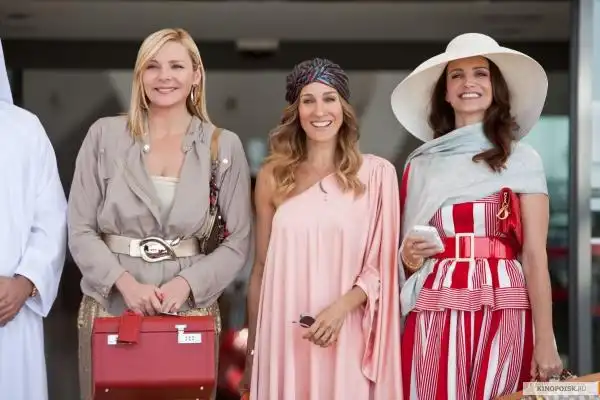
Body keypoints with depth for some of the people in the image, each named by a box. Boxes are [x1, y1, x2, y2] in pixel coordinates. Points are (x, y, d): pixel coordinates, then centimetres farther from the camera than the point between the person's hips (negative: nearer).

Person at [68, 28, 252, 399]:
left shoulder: (224, 147, 3)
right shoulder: (105, 136, 2)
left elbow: (237, 243, 2)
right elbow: (80, 231, 0)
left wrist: (187, 283, -14)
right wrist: (125, 282, -15)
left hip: (191, 311, 0)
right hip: (109, 308, 0)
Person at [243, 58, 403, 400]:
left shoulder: (376, 173, 1)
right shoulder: (272, 176, 6)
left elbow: (383, 264, 1)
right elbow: (262, 267, 10)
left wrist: (342, 307, -15)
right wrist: (253, 345, 10)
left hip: (346, 338, -1)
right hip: (283, 337, 1)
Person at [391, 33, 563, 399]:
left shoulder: (522, 160, 4)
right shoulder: (421, 163, 13)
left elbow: (535, 255, -2)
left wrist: (545, 341, -9)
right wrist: (408, 256, -2)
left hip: (502, 312, -2)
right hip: (435, 315, 2)